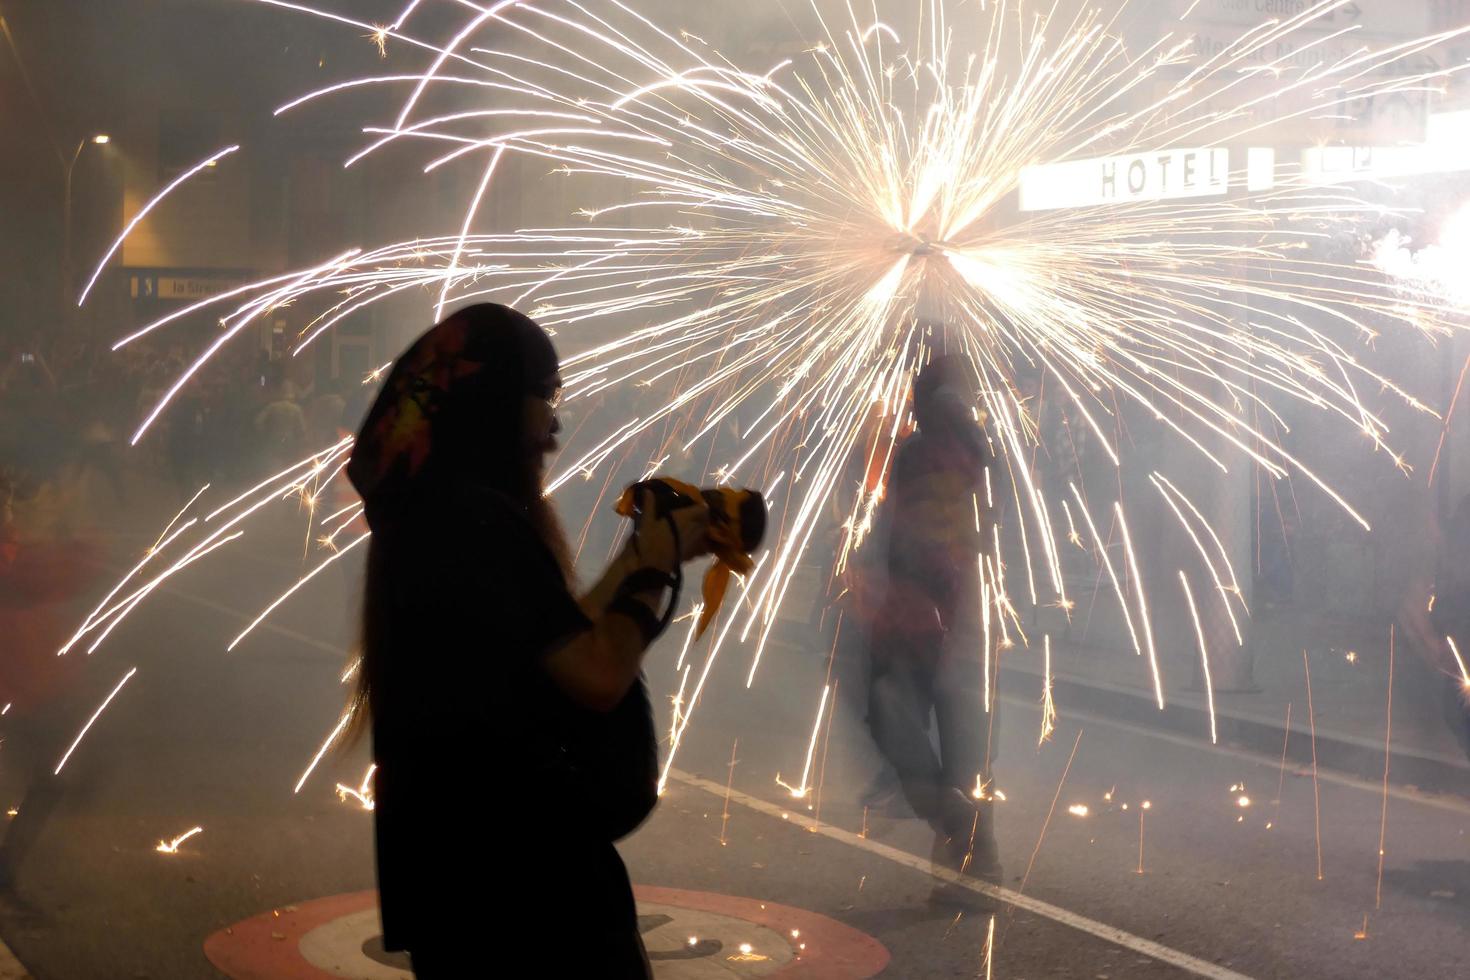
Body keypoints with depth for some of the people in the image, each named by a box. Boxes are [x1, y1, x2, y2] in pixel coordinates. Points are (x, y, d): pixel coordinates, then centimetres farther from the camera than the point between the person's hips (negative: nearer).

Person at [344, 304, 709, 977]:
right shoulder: (480, 521, -20)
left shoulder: (432, 513, 11)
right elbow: (599, 677, -22)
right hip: (512, 856, -10)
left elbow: (560, 646, 18)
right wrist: (655, 563, -7)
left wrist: (642, 554, 17)